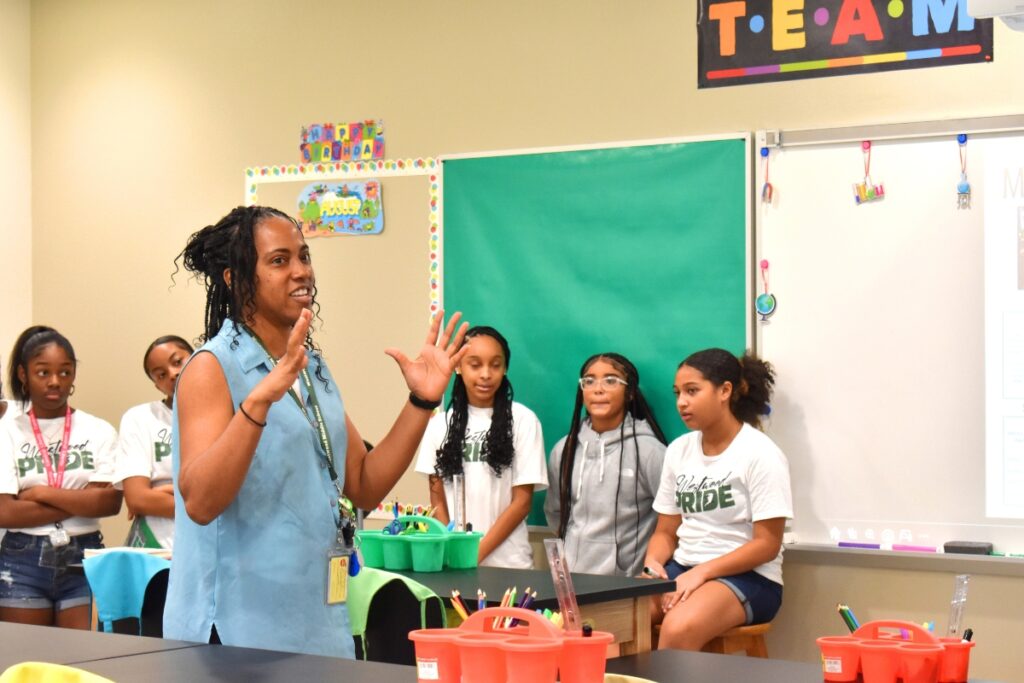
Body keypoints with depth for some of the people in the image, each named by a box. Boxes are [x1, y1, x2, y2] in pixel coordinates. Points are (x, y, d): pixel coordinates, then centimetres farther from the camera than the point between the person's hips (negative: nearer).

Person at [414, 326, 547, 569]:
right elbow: (437, 500, 6)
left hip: (507, 564, -2)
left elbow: (522, 501, -4)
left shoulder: (522, 420, -3)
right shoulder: (440, 423, 5)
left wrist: (478, 554, -11)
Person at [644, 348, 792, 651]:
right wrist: (651, 564, -9)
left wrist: (701, 573, -19)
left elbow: (767, 544, -11)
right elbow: (666, 532, 14)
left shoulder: (760, 453, -8)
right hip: (683, 569, 5)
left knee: (679, 629, -36)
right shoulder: (678, 451, 10)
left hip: (748, 577, -5)